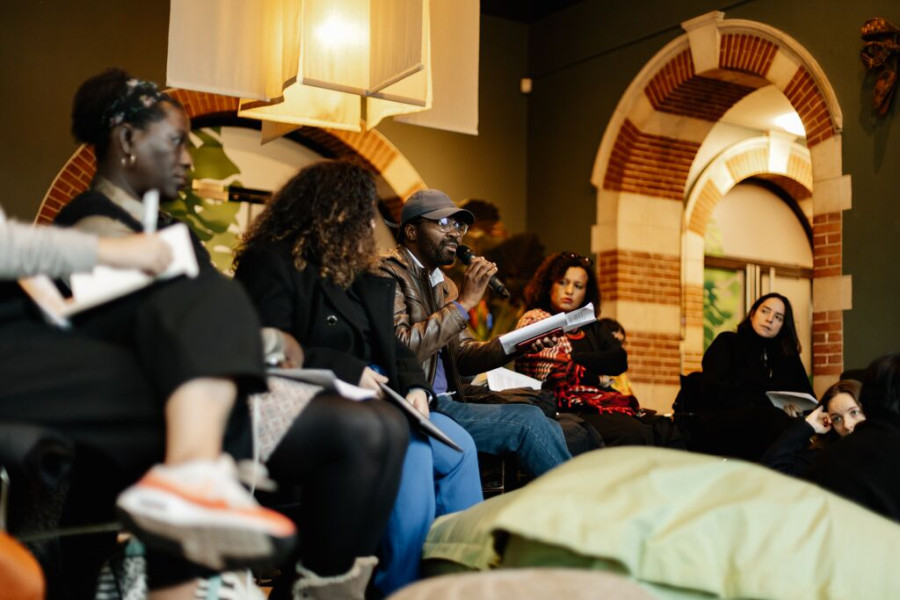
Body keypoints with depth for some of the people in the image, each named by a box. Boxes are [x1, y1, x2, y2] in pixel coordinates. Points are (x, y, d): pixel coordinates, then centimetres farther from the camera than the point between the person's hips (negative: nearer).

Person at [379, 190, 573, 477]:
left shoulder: (443, 284, 22)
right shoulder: (389, 272, -6)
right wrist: (463, 302, -17)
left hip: (443, 403, 9)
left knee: (550, 430, -6)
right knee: (527, 421, -18)